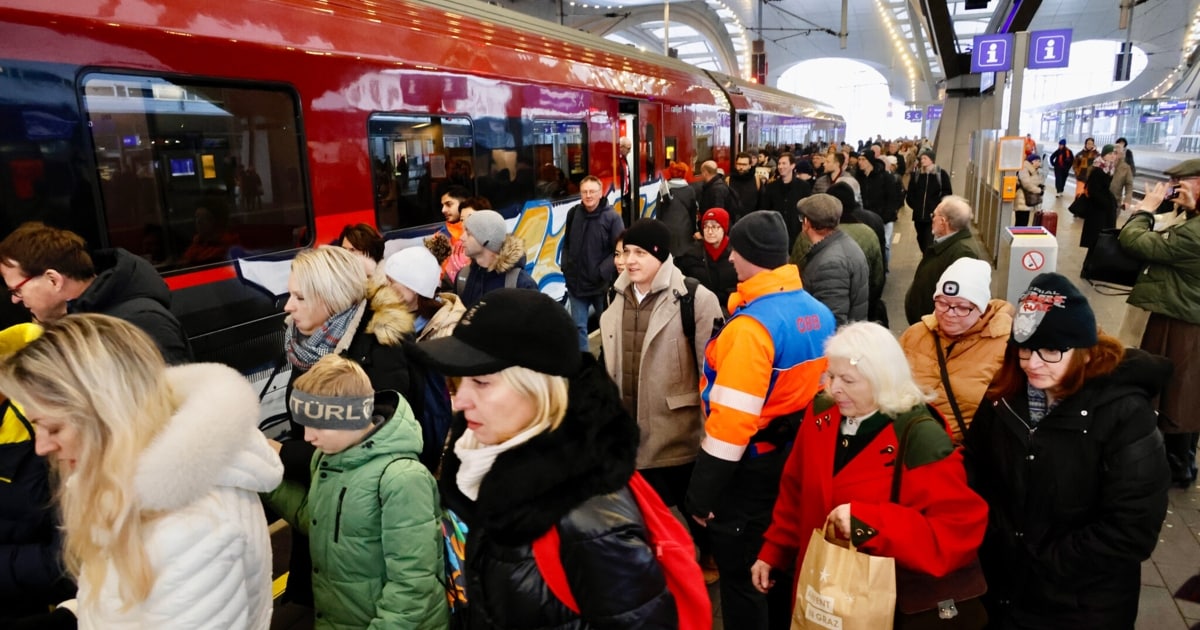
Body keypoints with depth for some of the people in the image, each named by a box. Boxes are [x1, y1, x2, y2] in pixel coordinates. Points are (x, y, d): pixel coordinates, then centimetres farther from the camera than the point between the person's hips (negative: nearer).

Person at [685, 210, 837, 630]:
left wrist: (700, 494, -17)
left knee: (740, 574, 10)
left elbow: (732, 418, -25)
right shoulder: (819, 313, 1)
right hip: (798, 457, 8)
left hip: (752, 467, -8)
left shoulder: (752, 325, -24)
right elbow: (819, 386, 9)